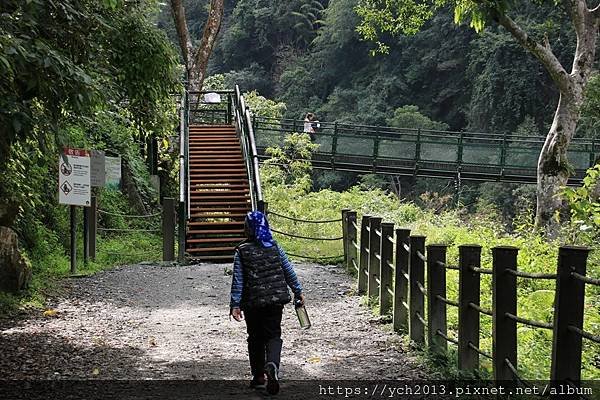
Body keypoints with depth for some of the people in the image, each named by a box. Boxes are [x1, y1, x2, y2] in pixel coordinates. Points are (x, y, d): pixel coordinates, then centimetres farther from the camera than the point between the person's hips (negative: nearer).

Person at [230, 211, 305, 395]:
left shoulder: (241, 251, -6)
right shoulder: (275, 247, 1)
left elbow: (238, 281, -8)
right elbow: (289, 271, 5)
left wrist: (235, 305, -6)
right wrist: (298, 291, 15)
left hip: (253, 302, -1)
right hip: (276, 299, 1)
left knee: (255, 338, 15)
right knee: (273, 335, 6)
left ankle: (258, 376, 22)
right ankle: (272, 364, -23)